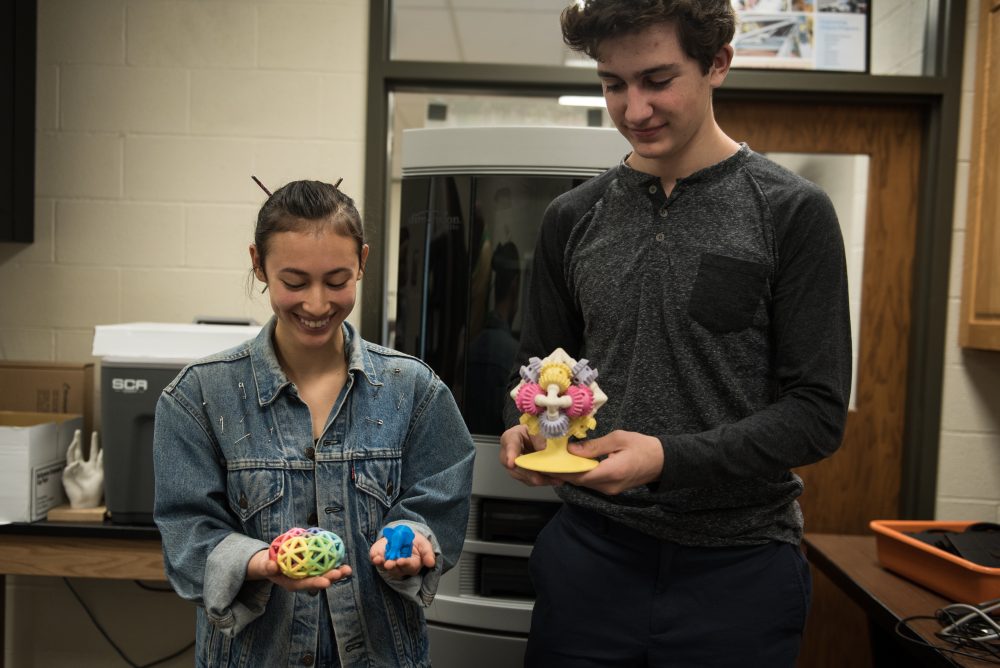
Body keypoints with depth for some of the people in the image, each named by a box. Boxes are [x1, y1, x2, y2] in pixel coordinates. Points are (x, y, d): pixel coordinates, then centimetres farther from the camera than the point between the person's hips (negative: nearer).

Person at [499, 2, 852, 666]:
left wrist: (670, 459, -22)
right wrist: (524, 429, -10)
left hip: (737, 564, -2)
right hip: (589, 549, 3)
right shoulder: (573, 217, 4)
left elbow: (817, 412, -10)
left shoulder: (791, 212, -7)